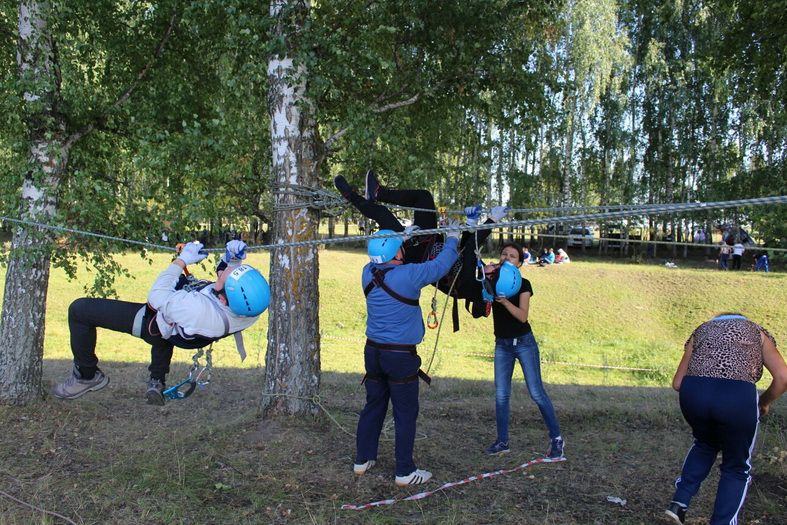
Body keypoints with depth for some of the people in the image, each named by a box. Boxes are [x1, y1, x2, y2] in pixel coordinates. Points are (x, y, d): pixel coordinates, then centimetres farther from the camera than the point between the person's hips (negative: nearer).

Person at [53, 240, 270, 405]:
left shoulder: (199, 310, -49)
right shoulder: (250, 311, -31)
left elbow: (156, 296, -28)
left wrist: (182, 260, -20)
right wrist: (234, 258, -25)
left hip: (149, 324, -7)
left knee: (79, 309, 3)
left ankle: (87, 375, 23)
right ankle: (157, 381, 40)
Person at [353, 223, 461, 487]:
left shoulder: (368, 273, -1)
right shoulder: (409, 275, -19)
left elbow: (385, 263, 22)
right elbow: (440, 265, -6)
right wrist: (452, 238, 10)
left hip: (373, 351, 6)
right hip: (401, 356, -6)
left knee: (373, 406, 18)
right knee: (405, 413, 4)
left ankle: (363, 460, 28)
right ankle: (405, 472, 12)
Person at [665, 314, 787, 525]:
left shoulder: (701, 331, 29)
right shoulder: (757, 332, 25)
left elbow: (677, 383, 21)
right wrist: (764, 402, 25)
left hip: (693, 393, 3)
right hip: (737, 397, -3)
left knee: (705, 444, 34)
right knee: (736, 468, 21)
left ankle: (679, 502, 24)